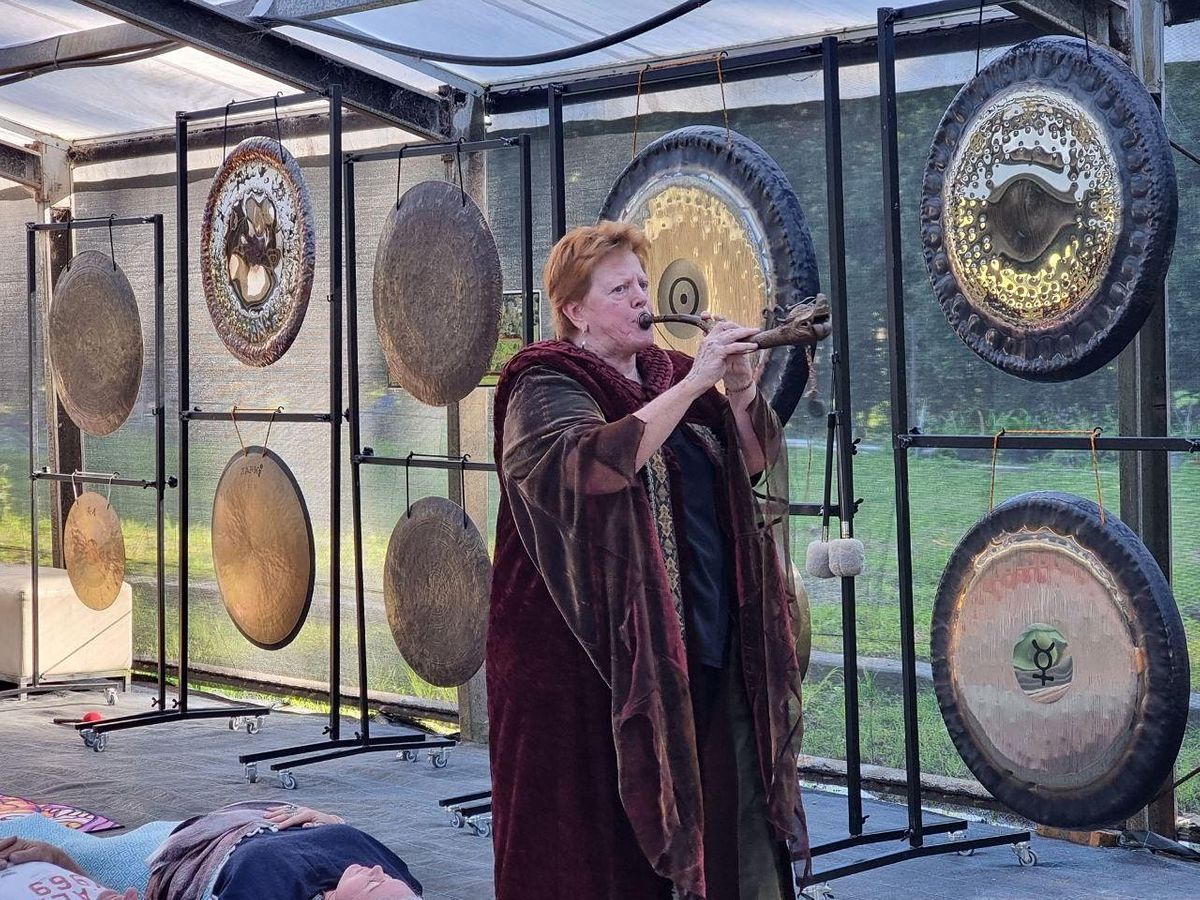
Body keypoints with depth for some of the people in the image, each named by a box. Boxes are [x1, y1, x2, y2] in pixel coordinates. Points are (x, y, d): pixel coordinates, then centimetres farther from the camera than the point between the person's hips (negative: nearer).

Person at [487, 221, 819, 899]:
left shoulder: (670, 375, 14)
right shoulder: (546, 387, -6)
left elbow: (755, 465, 11)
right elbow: (593, 466, -26)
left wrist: (741, 391, -7)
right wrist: (693, 384, -25)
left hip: (703, 647, 7)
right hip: (595, 654, -6)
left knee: (707, 808, 8)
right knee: (604, 837, -3)